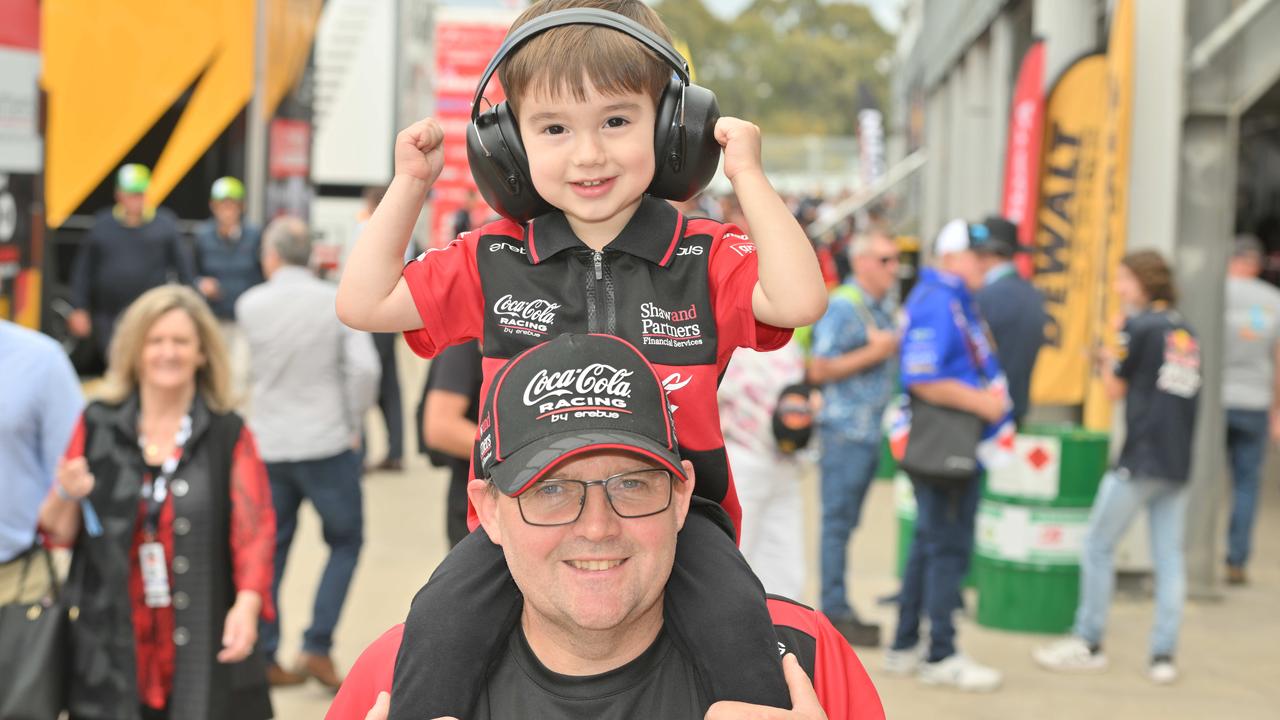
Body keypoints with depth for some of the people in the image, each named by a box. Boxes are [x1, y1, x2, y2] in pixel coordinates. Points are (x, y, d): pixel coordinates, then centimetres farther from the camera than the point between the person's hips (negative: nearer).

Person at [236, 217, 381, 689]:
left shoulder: (250, 305, -1)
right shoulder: (338, 302, -7)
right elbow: (364, 368, -15)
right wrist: (354, 425, -2)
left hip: (268, 443, 3)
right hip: (326, 444, -3)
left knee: (269, 548, 13)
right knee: (345, 542, 12)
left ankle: (263, 657, 15)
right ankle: (317, 647, 4)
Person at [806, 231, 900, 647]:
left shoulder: (882, 308, 15)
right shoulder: (841, 307, -11)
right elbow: (819, 370, -16)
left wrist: (894, 350, 8)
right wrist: (873, 353, -16)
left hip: (871, 430, 9)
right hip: (846, 429, -9)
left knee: (846, 522, 12)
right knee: (838, 521, -4)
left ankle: (838, 607, 17)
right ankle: (835, 612, -1)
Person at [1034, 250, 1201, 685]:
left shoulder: (1139, 326, -8)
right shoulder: (1185, 331, 12)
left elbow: (1116, 390, -3)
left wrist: (1109, 360, 14)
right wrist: (1115, 363, 15)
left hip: (1139, 460, -7)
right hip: (1178, 464, 7)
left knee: (1098, 548, 4)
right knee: (1169, 557, 6)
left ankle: (1088, 645, 10)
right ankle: (1164, 655, 4)